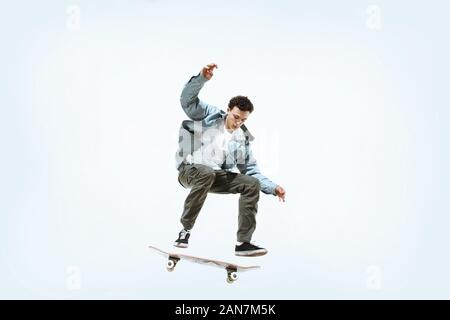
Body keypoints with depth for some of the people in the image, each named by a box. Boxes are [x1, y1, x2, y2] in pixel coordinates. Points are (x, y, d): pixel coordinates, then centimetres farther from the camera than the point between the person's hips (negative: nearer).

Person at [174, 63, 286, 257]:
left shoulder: (243, 139, 13)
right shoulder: (210, 115, 5)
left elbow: (250, 170, 13)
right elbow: (187, 99, -6)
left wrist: (272, 187, 1)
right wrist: (202, 78, -23)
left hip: (219, 177, 5)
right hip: (191, 170, -4)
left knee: (252, 184, -16)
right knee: (206, 173, -40)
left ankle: (243, 242, -17)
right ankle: (185, 230, -28)